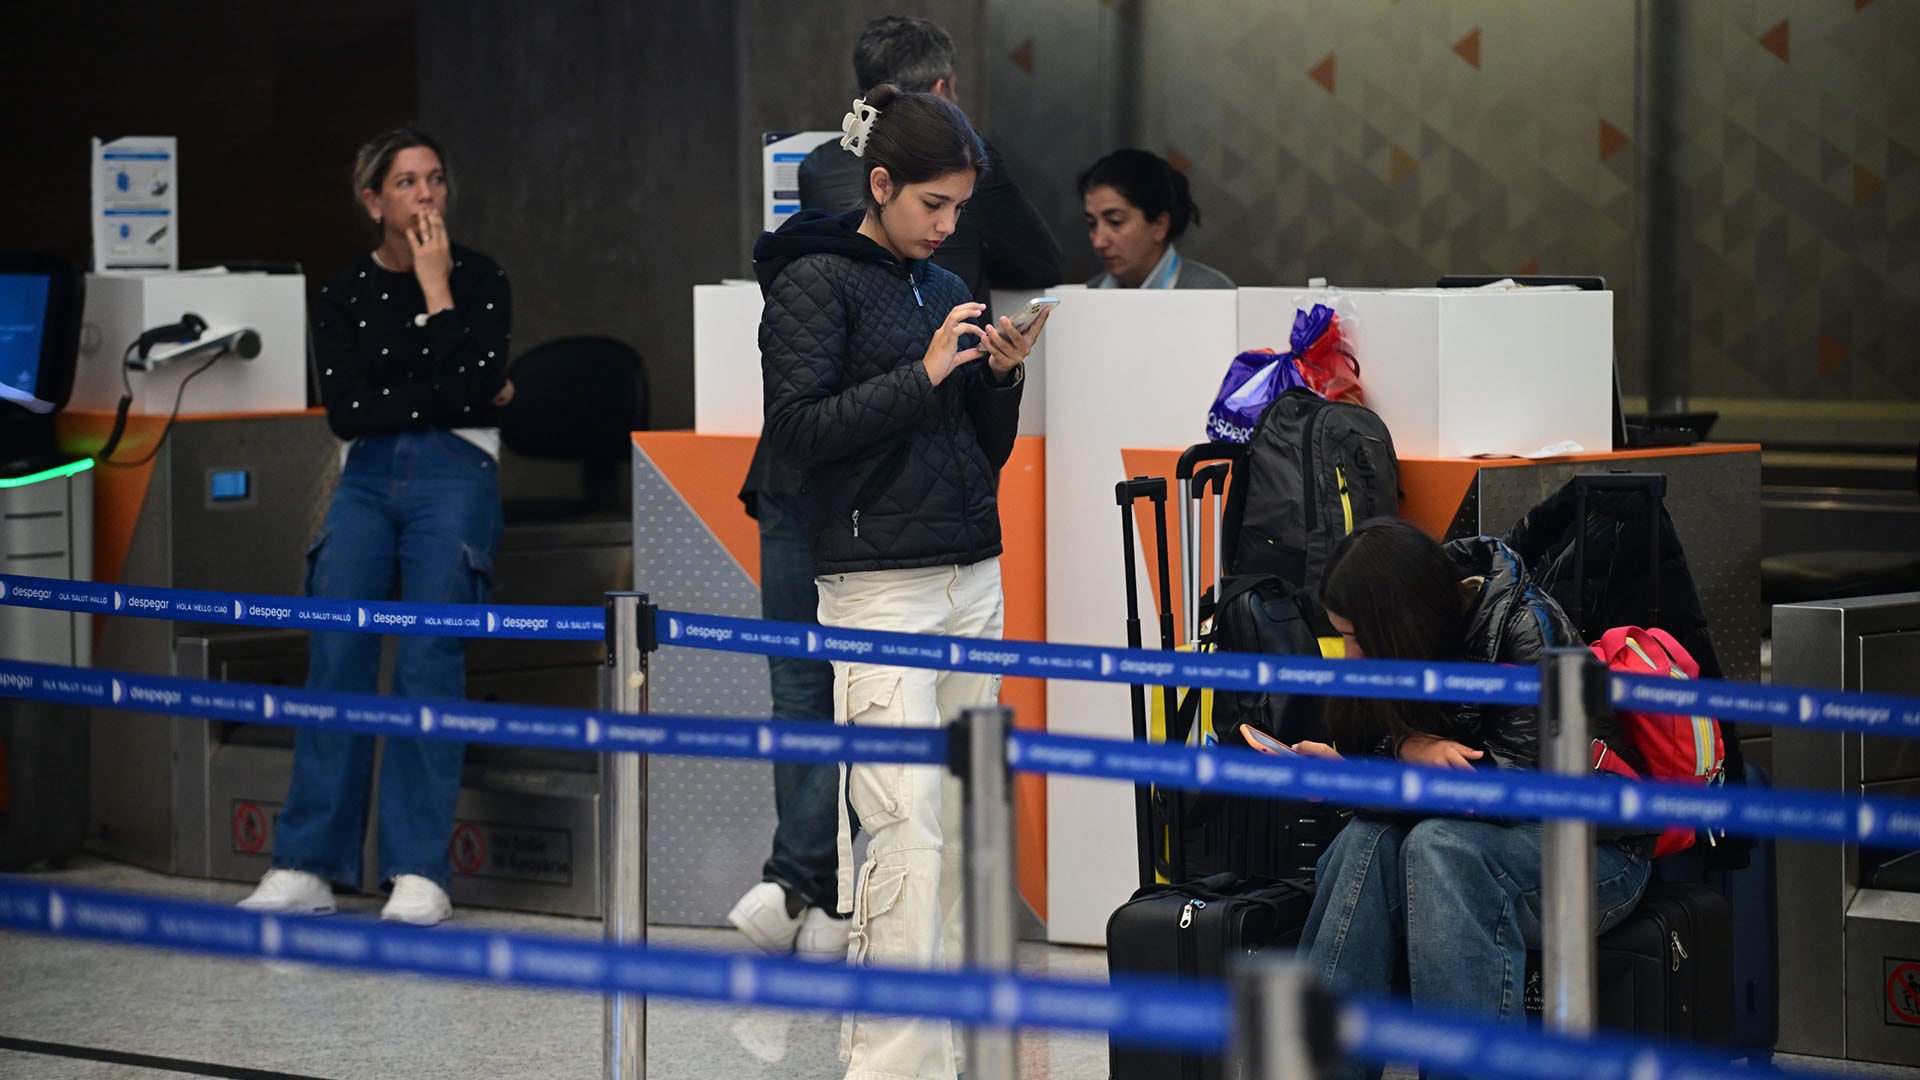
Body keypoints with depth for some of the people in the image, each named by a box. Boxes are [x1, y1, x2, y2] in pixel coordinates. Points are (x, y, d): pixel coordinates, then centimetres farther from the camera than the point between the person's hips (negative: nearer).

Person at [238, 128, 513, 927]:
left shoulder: (479, 279, 8)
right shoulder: (344, 294, 12)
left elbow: (477, 384, -8)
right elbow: (345, 411, 1)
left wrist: (437, 292, -4)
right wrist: (443, 399, -3)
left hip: (455, 478, -2)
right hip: (369, 480, 2)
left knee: (429, 659, -13)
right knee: (335, 654, -11)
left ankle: (419, 876, -14)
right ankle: (306, 868, -12)